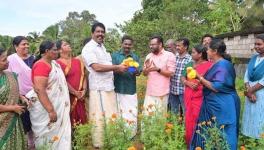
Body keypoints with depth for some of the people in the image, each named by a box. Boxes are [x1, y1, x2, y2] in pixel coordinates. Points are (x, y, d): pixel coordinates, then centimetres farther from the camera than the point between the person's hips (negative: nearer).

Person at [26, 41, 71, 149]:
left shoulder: (54, 63, 8)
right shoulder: (41, 65, -19)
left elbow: (62, 81, 19)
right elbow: (40, 90, -26)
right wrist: (51, 110, -28)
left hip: (57, 105, 8)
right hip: (45, 108, -8)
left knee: (59, 132, 15)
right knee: (49, 134, 5)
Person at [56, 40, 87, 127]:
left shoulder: (77, 61, 14)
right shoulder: (58, 63, -6)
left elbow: (83, 76, 10)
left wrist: (84, 90, -4)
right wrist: (75, 93, -12)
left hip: (80, 96, 6)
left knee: (81, 120, 9)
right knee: (69, 122, 0)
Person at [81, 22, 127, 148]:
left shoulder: (102, 47, 18)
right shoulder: (89, 48, -11)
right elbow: (97, 67, -21)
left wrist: (118, 69, 6)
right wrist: (117, 67, -17)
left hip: (109, 86, 9)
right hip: (99, 88, -9)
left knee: (111, 117, 17)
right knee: (99, 118, -1)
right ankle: (98, 145, 14)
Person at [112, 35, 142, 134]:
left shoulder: (135, 57, 10)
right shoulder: (115, 55, 5)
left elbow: (139, 72, 5)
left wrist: (136, 71, -19)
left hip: (131, 89, 2)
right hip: (118, 89, -1)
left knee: (132, 112, 3)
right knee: (119, 112, 6)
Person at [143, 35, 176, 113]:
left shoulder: (169, 55, -5)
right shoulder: (149, 56, 10)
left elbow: (171, 73, -10)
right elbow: (144, 73, 12)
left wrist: (158, 69, -20)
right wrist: (146, 68, -9)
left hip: (162, 92, -4)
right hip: (150, 91, 5)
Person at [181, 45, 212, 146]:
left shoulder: (209, 65, -5)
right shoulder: (190, 64, 11)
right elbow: (183, 78, 8)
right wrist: (188, 83, -11)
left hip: (200, 98, -5)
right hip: (189, 98, 5)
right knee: (189, 121, 11)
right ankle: (190, 143, 25)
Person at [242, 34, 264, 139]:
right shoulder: (253, 58, 10)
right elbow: (246, 76, 5)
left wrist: (250, 91, -9)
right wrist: (249, 91, -8)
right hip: (251, 93, 6)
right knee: (250, 120, 12)